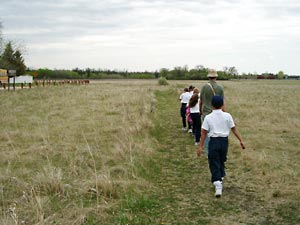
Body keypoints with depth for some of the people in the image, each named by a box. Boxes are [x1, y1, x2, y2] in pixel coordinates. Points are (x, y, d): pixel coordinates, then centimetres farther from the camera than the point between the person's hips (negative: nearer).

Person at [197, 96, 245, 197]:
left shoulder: (208, 117, -6)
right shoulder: (227, 116, -1)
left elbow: (204, 132, -6)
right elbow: (234, 129, -1)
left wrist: (200, 146, -3)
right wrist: (241, 140, 5)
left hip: (214, 141, -3)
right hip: (224, 140, 3)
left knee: (214, 164, -1)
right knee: (222, 161, 23)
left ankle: (218, 186, -14)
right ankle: (221, 177, 39)